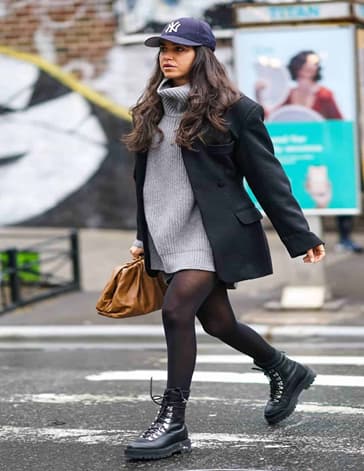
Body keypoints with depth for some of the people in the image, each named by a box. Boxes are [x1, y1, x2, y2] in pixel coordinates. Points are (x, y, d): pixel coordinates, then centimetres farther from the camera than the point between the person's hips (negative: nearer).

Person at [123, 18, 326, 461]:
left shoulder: (234, 110, -7)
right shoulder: (151, 111, 11)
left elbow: (267, 177, -6)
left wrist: (300, 236, -7)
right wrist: (144, 237, 22)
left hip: (211, 233, -7)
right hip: (167, 237, 7)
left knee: (176, 312, -18)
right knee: (217, 322, 13)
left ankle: (172, 422, -9)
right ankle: (286, 371, 37)